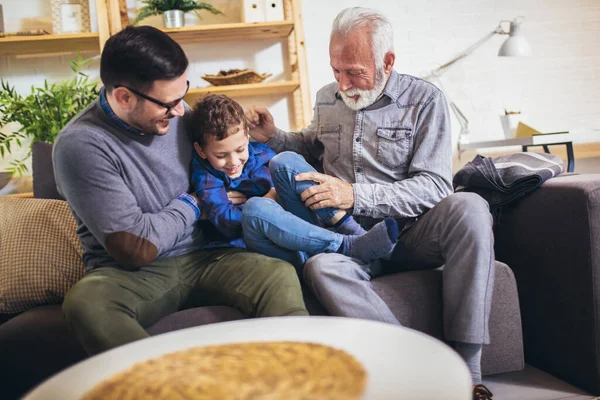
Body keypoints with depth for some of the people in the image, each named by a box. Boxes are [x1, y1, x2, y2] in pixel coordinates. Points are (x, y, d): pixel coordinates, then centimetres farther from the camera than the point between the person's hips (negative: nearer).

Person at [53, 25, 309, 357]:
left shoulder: (176, 112, 3)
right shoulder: (80, 145, -15)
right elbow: (135, 250, -16)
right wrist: (192, 204, -4)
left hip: (202, 258, 4)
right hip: (132, 274, -4)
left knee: (280, 276, -26)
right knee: (85, 302, -38)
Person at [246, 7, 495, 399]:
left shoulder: (425, 99, -2)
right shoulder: (327, 98, 13)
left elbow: (434, 185, -11)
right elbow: (311, 146, 34)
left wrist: (355, 195, -22)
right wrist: (273, 137, 12)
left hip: (411, 231, -2)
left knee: (469, 208, -34)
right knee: (321, 267, -34)